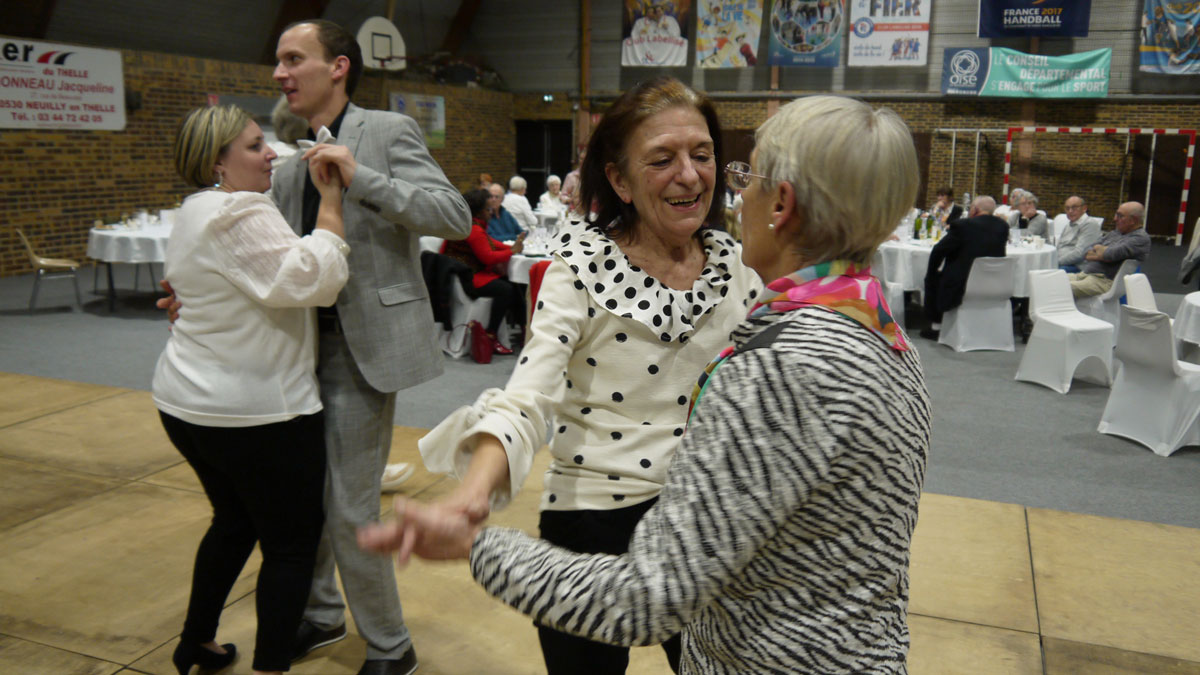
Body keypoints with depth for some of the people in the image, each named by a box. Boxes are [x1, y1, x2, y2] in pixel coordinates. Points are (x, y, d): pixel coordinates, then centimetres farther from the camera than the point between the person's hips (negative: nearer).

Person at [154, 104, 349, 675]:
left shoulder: (194, 213, 14)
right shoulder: (240, 215, -20)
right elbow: (312, 280, -28)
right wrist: (330, 200, -22)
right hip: (255, 412, -10)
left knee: (234, 521, 26)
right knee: (293, 541, 4)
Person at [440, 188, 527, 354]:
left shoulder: (472, 225, 16)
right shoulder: (473, 229, -17)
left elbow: (492, 243, 21)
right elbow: (489, 257, -19)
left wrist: (512, 247, 5)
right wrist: (512, 251, -7)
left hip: (474, 273, 11)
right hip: (467, 279, -11)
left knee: (514, 285, -1)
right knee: (504, 289, -27)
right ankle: (491, 337, -22)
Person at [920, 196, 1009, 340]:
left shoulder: (962, 225, -13)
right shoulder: (1003, 226, 2)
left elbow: (938, 251, -6)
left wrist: (932, 269, 12)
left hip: (964, 287, -6)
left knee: (932, 278, 20)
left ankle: (936, 327, 23)